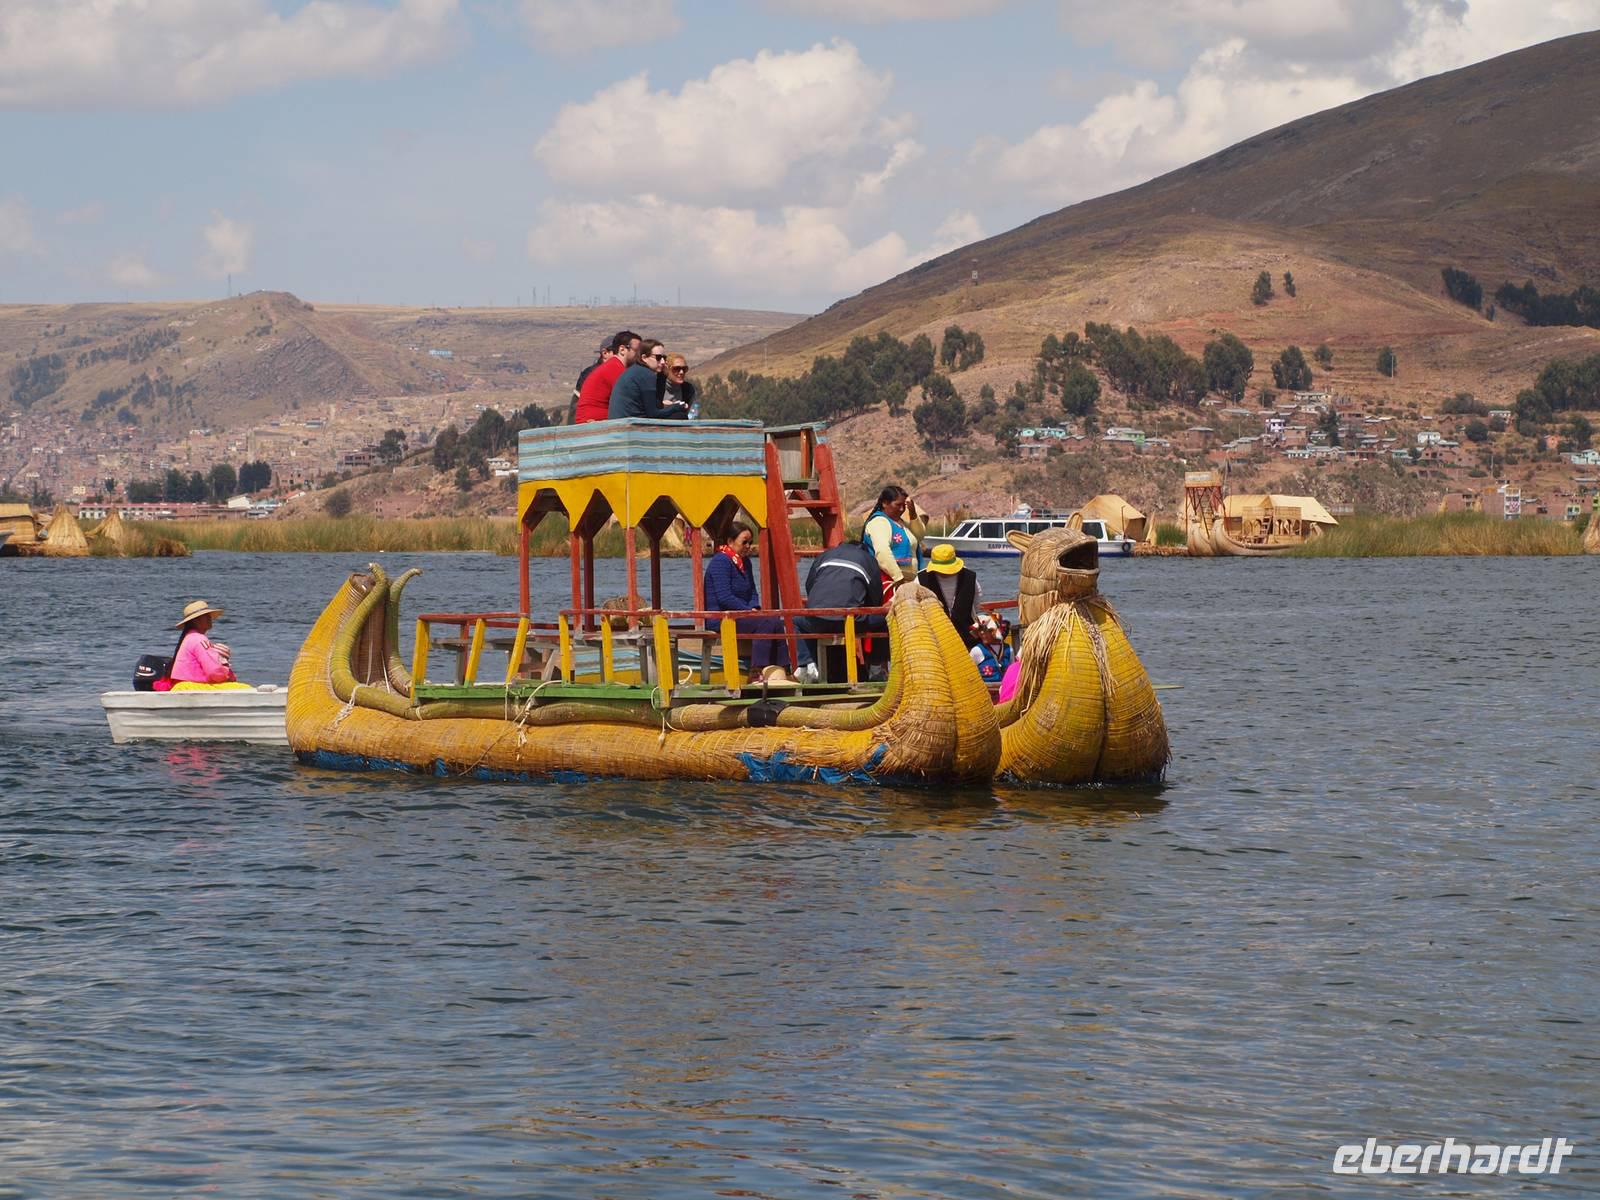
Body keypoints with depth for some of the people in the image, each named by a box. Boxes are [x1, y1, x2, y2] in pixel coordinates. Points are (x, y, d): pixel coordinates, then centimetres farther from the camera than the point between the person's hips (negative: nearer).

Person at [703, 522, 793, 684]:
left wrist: (755, 608, -2)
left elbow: (752, 591, 20)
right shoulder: (720, 562, -13)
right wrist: (749, 611, -16)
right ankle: (757, 672, -29)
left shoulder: (744, 562, 17)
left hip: (739, 615, 9)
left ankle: (779, 671, -19)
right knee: (765, 622, -27)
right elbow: (724, 597, -20)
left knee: (776, 622, -13)